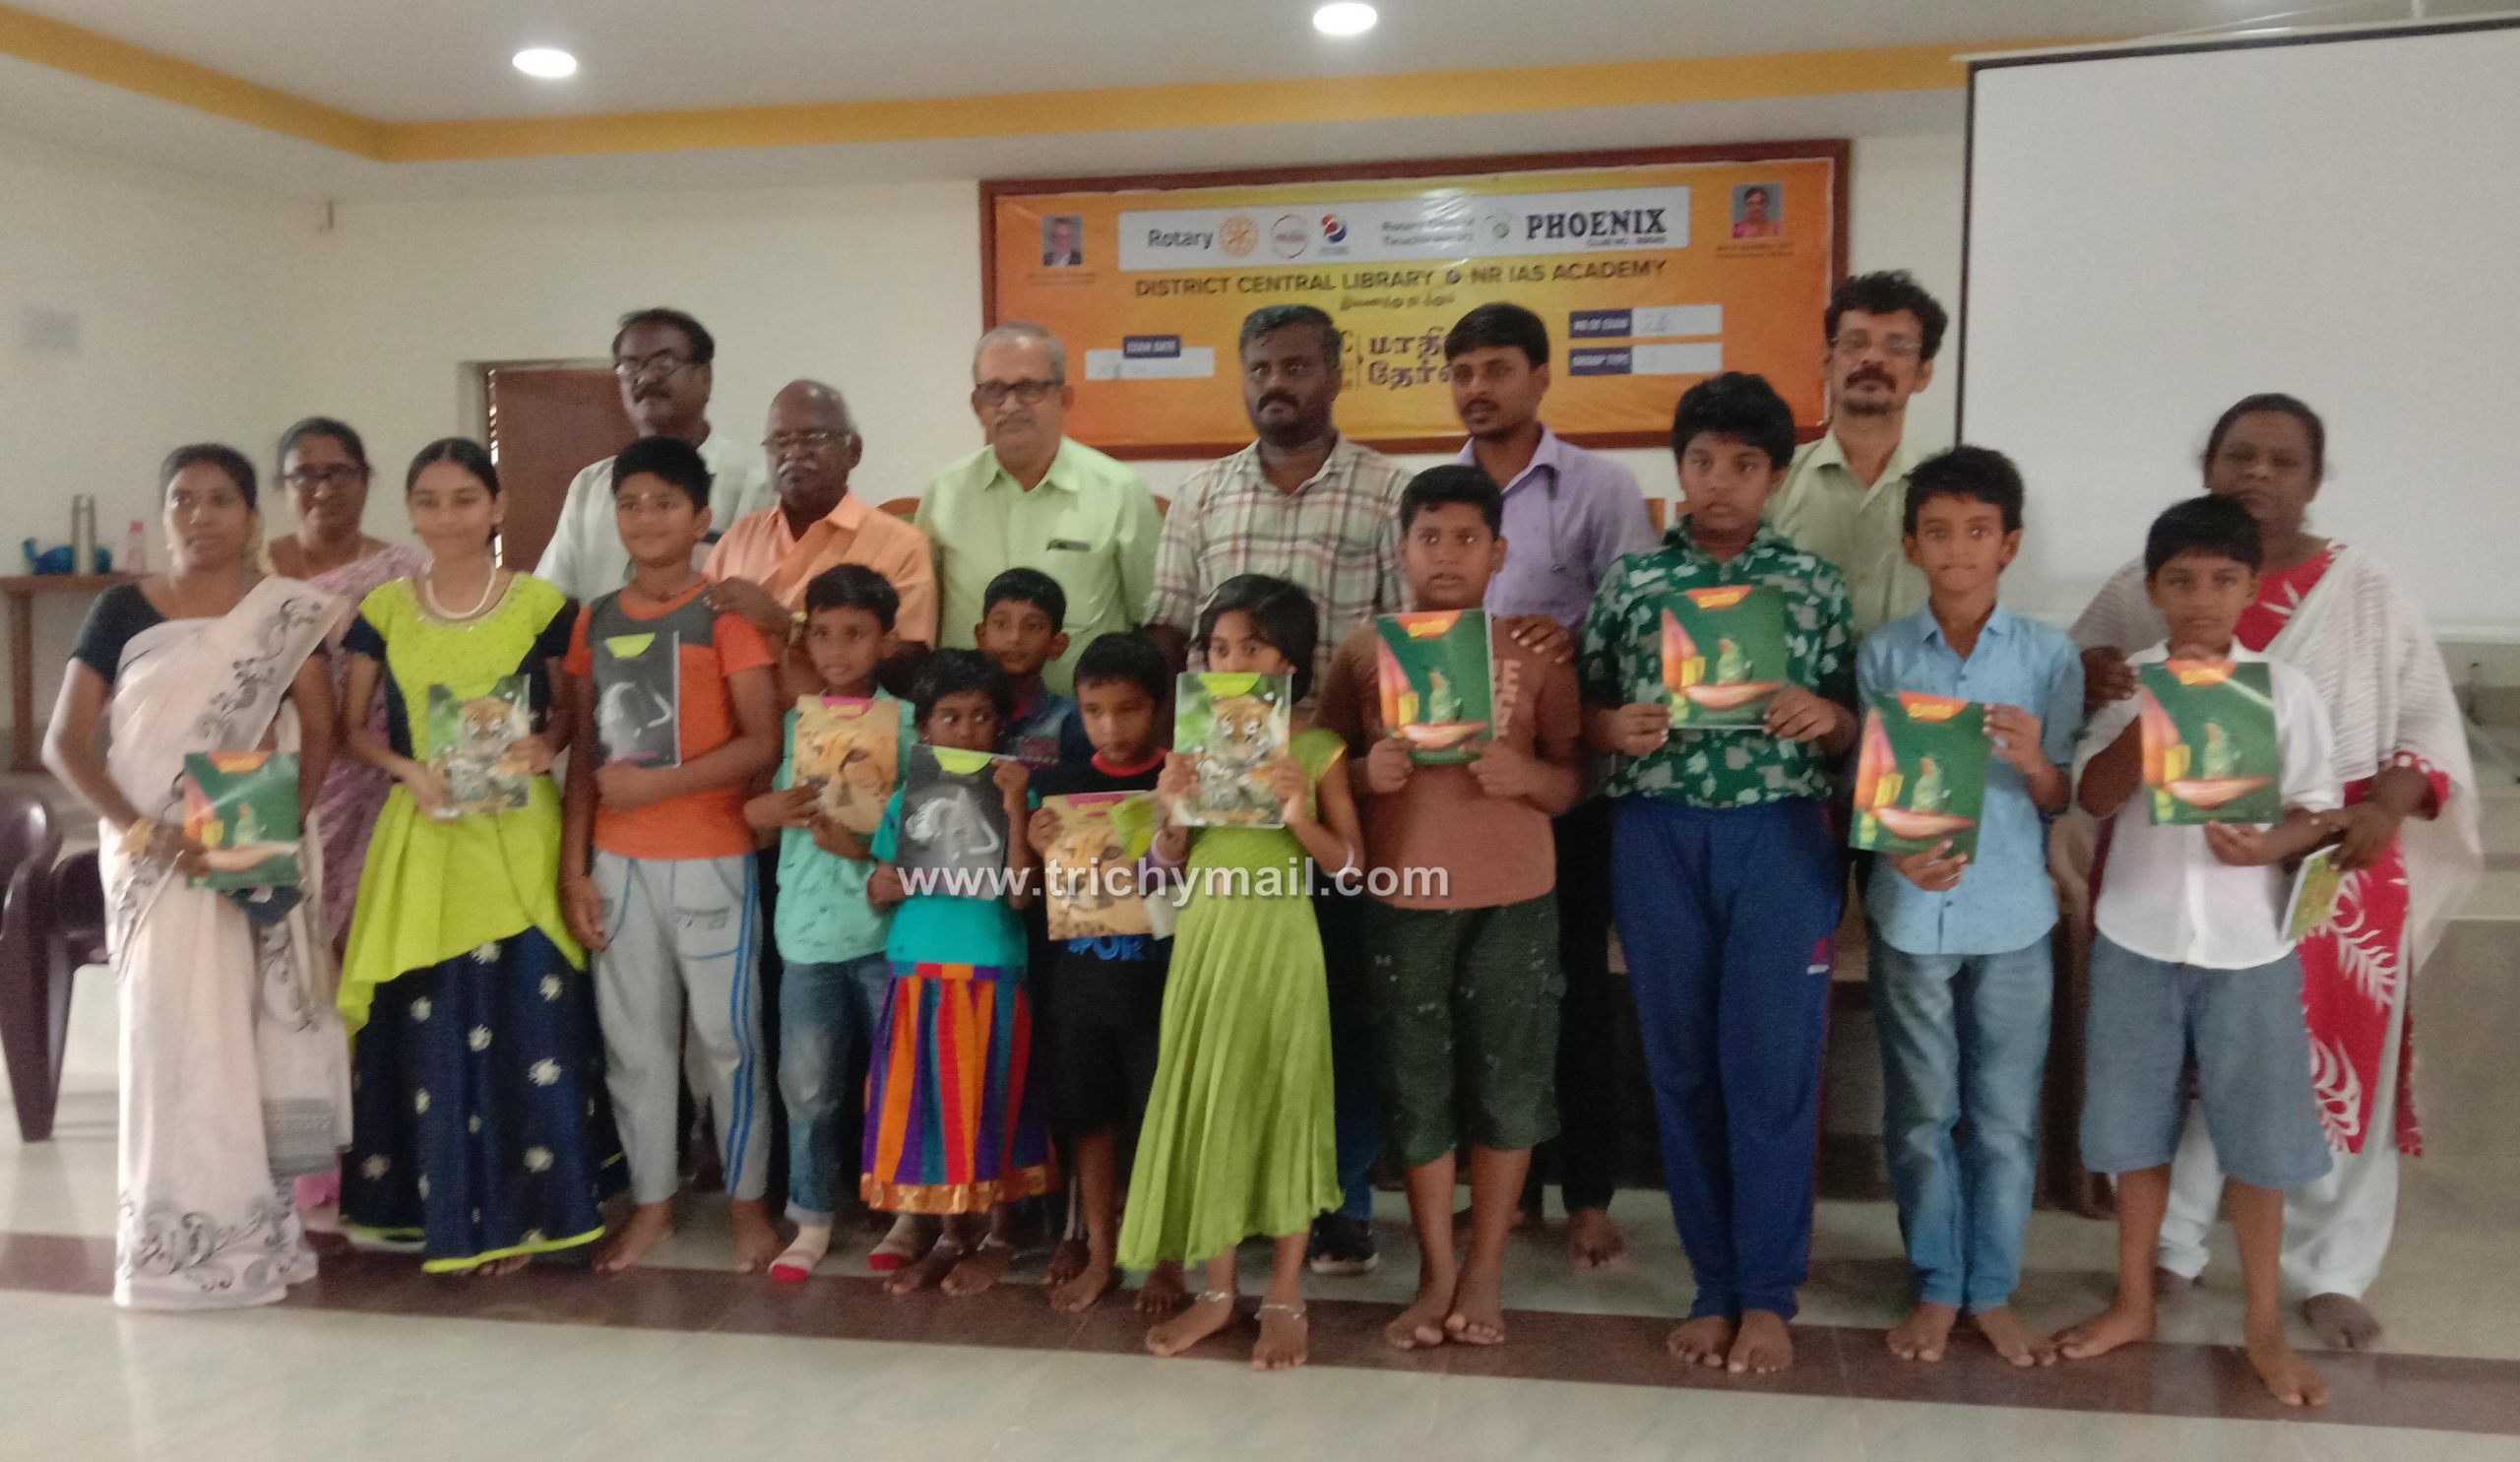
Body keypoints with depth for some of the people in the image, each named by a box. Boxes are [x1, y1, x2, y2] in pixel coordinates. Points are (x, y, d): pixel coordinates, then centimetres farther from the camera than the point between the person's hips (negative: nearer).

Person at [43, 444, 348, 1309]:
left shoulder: (286, 611, 2)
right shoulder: (123, 611, 1)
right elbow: (65, 743, 0)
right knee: (171, 1032, 0)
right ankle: (177, 1234, 10)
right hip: (154, 858, 0)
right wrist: (141, 831, -14)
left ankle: (251, 1225, 14)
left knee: (258, 1031, 2)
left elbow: (319, 733, 0)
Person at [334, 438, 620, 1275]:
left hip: (519, 840, -2)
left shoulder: (542, 604, 0)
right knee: (432, 1033, 4)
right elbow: (353, 727, 10)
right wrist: (408, 768, -8)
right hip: (425, 841, 2)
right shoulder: (384, 609, 5)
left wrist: (546, 745, -12)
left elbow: (575, 713, 8)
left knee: (527, 1025, -1)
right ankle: (444, 1209, 17)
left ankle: (518, 1212, 12)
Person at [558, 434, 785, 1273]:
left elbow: (764, 743, -13)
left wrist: (654, 783, -18)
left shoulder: (726, 613, -6)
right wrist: (573, 869, 3)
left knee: (726, 1034, 3)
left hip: (711, 859, -4)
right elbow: (583, 755, 9)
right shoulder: (594, 621, 8)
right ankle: (651, 1202, 24)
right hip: (617, 862, 4)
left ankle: (748, 1201, 18)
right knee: (633, 1038, 11)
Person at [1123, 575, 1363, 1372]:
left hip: (1278, 942, -3)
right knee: (1206, 1103, 8)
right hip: (1205, 938, 3)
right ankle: (1217, 1289, 23)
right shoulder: (1190, 743, 5)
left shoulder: (1316, 749, -4)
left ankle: (1285, 1297, 18)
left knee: (1281, 1104, 4)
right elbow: (1168, 865, 8)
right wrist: (1169, 816, -11)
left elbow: (1350, 866, -4)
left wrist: (1299, 817, -19)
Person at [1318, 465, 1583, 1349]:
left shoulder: (1535, 652, 2)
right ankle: (1436, 1274, 19)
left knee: (1507, 1084, 5)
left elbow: (1573, 780, 3)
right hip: (1403, 899, 1)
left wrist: (1526, 773, -18)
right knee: (1416, 1086, 6)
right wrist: (1366, 773, -14)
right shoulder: (1365, 651, 4)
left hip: (1513, 900, 0)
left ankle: (1485, 1272, 20)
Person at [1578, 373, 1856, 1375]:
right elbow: (1585, 710, 10)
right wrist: (1615, 728, -11)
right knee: (1683, 1064, 7)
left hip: (1779, 837, -1)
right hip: (1657, 839, 1)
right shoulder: (1630, 578, 7)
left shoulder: (1813, 582, 5)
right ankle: (1716, 1284, 20)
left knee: (1771, 1064, -1)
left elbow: (1850, 730, 7)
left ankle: (1767, 1295, 13)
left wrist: (1826, 717, -15)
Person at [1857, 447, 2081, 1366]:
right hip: (1911, 914, 0)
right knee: (1920, 1113, 10)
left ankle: (1993, 1291, 23)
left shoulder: (2050, 656, -1)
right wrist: (1901, 853, -18)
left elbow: (2064, 801, 0)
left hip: (2012, 915, 0)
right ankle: (1935, 1288, 24)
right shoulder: (1883, 655, 0)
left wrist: (2034, 761, -22)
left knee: (2005, 1116, 8)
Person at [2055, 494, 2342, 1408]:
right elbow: (2093, 796, -7)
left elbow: (2319, 810, 0)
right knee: (2135, 1126, 11)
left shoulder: (2285, 689, -2)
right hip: (2137, 937, 1)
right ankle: (2134, 1301, 27)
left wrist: (2270, 845, -20)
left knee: (2256, 1135, 6)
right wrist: (2155, 714, -19)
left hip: (2248, 945, -1)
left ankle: (2264, 1324, 23)